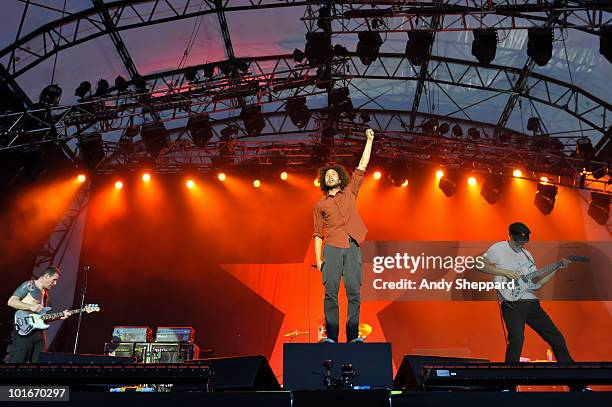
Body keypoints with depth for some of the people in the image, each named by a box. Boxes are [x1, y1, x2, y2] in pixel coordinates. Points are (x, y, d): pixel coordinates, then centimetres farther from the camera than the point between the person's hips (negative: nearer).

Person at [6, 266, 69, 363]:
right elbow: (11, 301, -9)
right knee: (18, 361, -9)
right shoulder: (28, 285, 0)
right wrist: (31, 306, -18)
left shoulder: (45, 294, 22)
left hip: (38, 332, 8)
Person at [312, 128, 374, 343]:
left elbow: (362, 167, 16)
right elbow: (318, 234, 13)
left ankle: (353, 336, -2)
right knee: (331, 293, -6)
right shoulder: (320, 205, 17)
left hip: (352, 248, 1)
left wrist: (369, 140, 14)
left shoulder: (350, 192, 20)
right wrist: (318, 259, 3)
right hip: (332, 249, 0)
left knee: (354, 292, -5)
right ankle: (331, 336, -4)